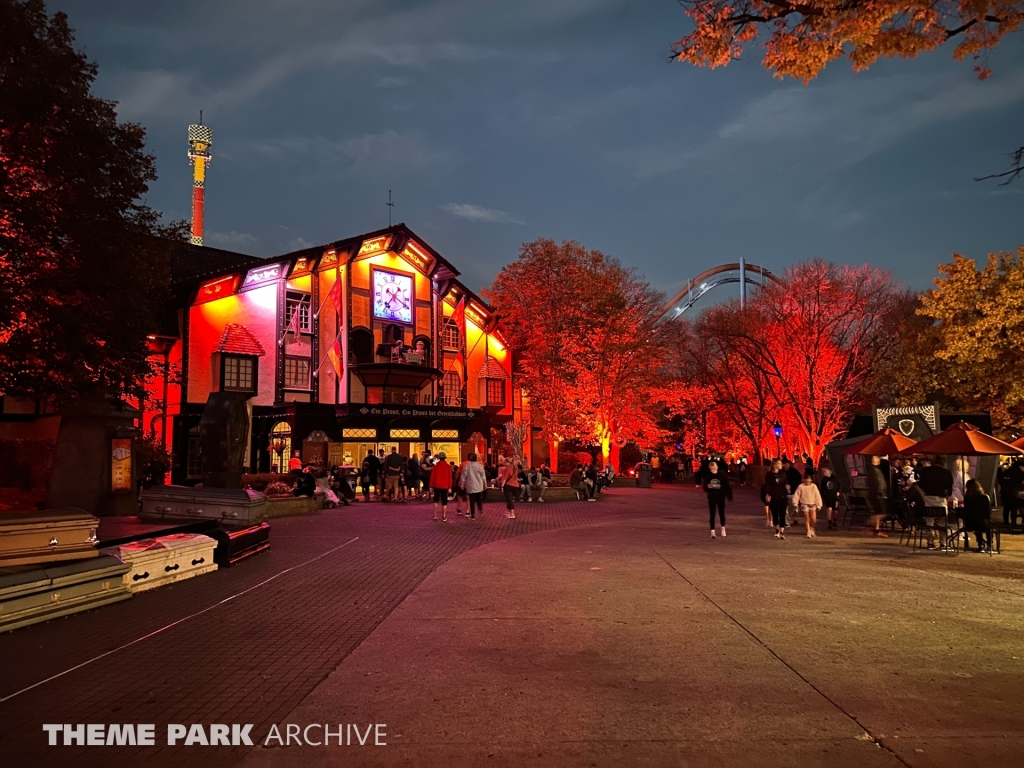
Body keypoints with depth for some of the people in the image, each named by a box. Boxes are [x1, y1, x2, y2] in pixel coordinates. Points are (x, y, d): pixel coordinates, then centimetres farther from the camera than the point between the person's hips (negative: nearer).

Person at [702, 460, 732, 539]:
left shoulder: (722, 475, -8)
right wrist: (707, 487, -20)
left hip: (721, 497, -1)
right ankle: (712, 531, 10)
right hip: (711, 498, 1)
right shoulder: (707, 476, -4)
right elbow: (705, 488, 3)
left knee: (721, 513, 11)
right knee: (712, 515, 2)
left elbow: (727, 486, -5)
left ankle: (723, 528, 34)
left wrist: (729, 496, -7)